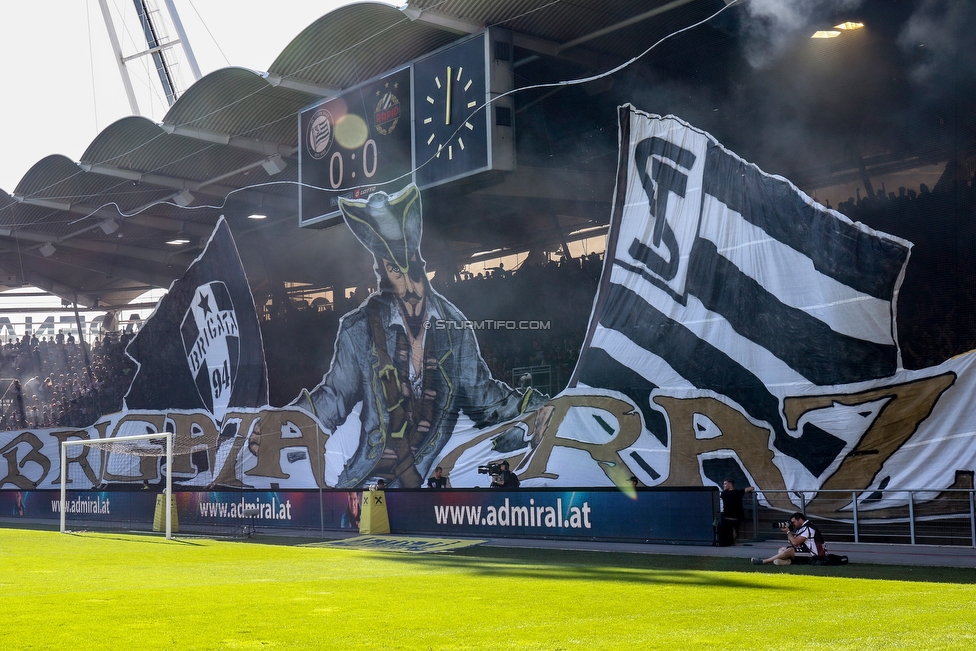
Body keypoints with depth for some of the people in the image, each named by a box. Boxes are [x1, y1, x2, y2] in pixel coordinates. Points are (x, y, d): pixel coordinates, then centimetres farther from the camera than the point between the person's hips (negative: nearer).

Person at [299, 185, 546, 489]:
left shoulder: (453, 325, 7)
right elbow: (334, 398, 5)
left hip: (440, 473, 2)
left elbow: (479, 393, 15)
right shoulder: (359, 329, 1)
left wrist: (529, 405, 9)